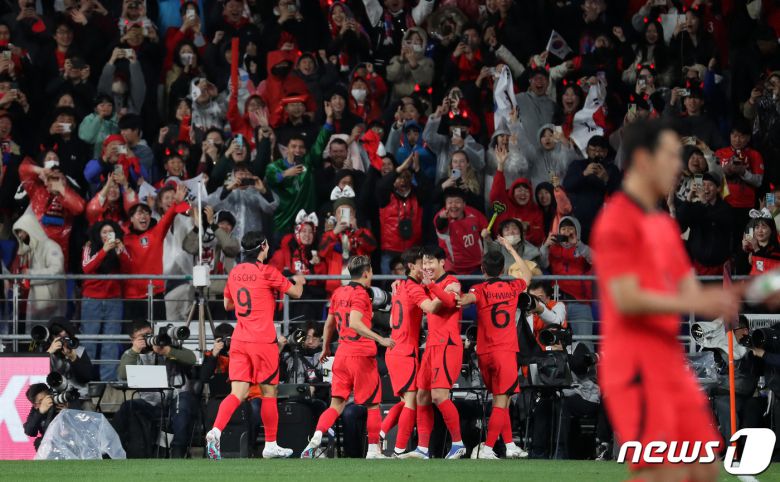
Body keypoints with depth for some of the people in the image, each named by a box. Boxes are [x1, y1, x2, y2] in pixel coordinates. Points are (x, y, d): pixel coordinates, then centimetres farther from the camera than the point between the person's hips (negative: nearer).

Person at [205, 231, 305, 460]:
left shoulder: (235, 272, 11)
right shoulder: (267, 272, -7)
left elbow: (227, 304, 24)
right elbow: (295, 293, 3)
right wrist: (299, 281, 25)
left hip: (239, 340, 5)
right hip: (263, 341, -5)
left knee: (238, 393, -2)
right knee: (269, 392, 8)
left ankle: (215, 430, -26)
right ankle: (271, 445, 15)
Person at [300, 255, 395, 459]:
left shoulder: (338, 293, 12)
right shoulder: (360, 294, -10)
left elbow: (329, 323, 21)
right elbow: (355, 323, -24)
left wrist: (325, 348, 33)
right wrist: (380, 339, -27)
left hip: (342, 355, 6)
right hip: (362, 356, -6)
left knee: (337, 405, 3)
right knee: (373, 405, 6)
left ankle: (315, 440, -16)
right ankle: (374, 450, 8)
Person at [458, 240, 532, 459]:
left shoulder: (480, 290, -1)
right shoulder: (512, 288, 5)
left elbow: (466, 298, -26)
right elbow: (527, 275, 28)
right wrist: (511, 249, 33)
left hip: (484, 353, 2)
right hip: (506, 351, -2)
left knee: (501, 399, 16)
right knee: (501, 401, -6)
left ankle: (510, 445, 21)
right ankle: (487, 448, -19)